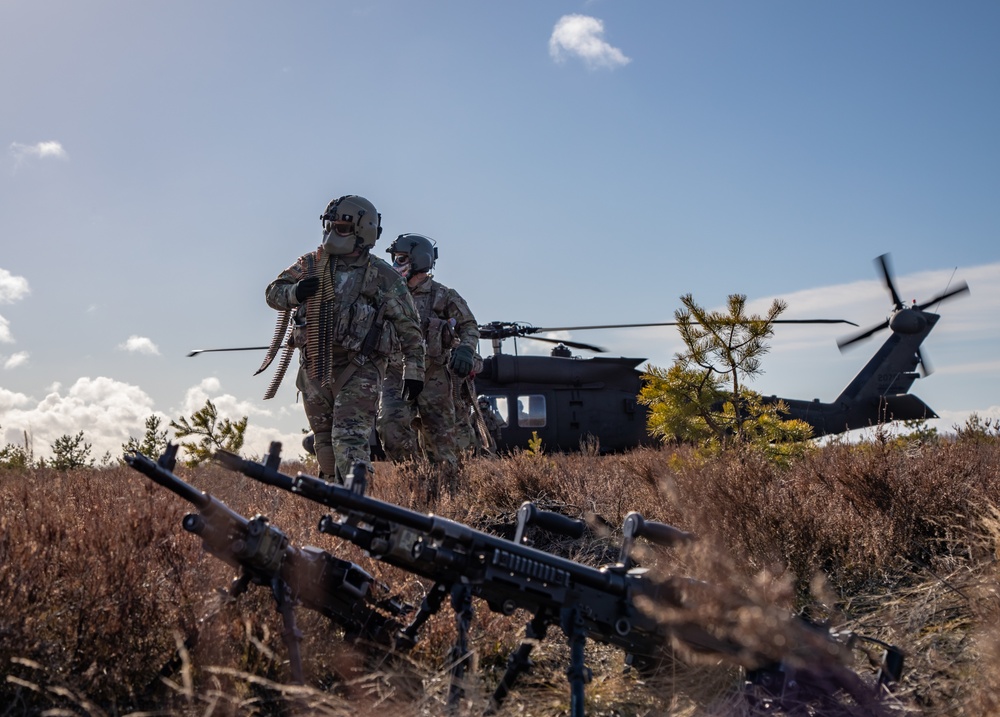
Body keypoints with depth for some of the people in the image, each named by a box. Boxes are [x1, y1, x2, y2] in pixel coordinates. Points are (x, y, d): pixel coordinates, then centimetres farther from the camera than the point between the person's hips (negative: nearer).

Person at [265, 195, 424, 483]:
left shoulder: (383, 276, -4)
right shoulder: (311, 264, 6)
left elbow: (409, 329, -1)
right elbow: (273, 292, 10)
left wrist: (414, 371, -3)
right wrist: (295, 292, -12)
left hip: (358, 370, -5)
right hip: (314, 367, 5)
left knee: (349, 442, -18)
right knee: (324, 444, 15)